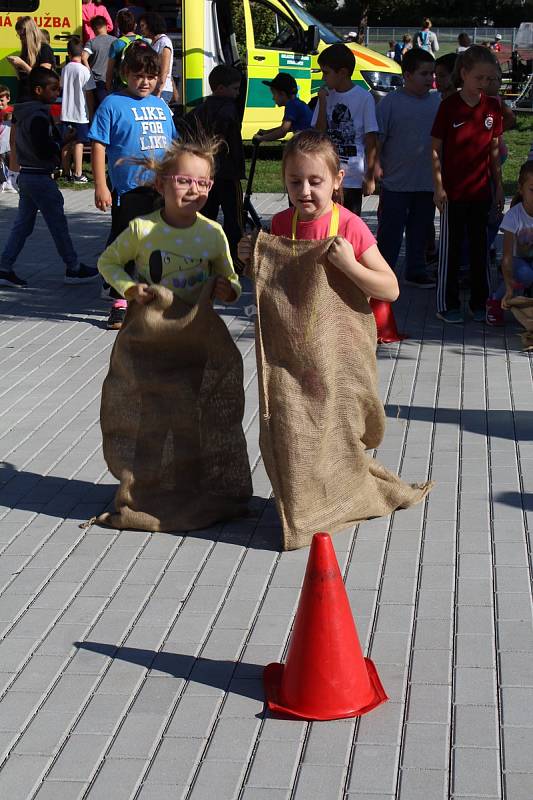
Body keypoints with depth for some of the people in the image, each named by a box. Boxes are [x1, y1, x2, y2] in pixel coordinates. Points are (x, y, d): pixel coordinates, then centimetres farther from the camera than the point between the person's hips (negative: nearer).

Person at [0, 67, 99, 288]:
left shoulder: (24, 114, 12)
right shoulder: (39, 117, -18)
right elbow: (44, 150, -24)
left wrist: (60, 140, 7)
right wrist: (62, 143, -7)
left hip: (26, 176, 10)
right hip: (40, 177, -10)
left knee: (22, 224, 11)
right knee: (58, 223, 1)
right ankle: (73, 269, 11)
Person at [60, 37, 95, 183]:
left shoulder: (65, 69, 5)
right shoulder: (84, 70, -11)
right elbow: (89, 94, -9)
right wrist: (91, 113, -2)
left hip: (66, 113, 5)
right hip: (81, 113, -5)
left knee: (67, 143, 11)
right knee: (79, 143, -3)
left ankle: (66, 172, 16)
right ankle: (77, 175, -4)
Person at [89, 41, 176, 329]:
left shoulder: (160, 105, 12)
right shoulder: (113, 104, -5)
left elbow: (172, 146, 20)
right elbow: (99, 146, -7)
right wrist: (101, 187, -13)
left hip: (162, 189, 5)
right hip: (128, 189, -5)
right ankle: (119, 304, 9)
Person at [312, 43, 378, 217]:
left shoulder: (364, 98, -7)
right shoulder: (326, 95, 5)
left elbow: (371, 140, -6)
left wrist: (370, 177, -8)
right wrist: (323, 103, -7)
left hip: (352, 178, -4)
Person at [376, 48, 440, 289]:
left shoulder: (438, 102, 6)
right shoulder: (391, 102, -7)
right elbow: (376, 139, -7)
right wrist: (376, 168, -12)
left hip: (427, 183, 4)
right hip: (396, 183, -4)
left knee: (420, 230, 14)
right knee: (390, 232, 2)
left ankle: (416, 271, 26)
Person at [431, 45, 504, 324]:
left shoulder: (492, 106, 3)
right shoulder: (449, 106, -8)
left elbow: (494, 149, 10)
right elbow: (435, 149, -6)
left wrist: (498, 185, 9)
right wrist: (439, 187, -10)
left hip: (481, 189, 4)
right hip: (453, 190, -4)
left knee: (480, 247, 11)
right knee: (450, 247, 5)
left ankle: (480, 303, 21)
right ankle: (447, 304, 13)